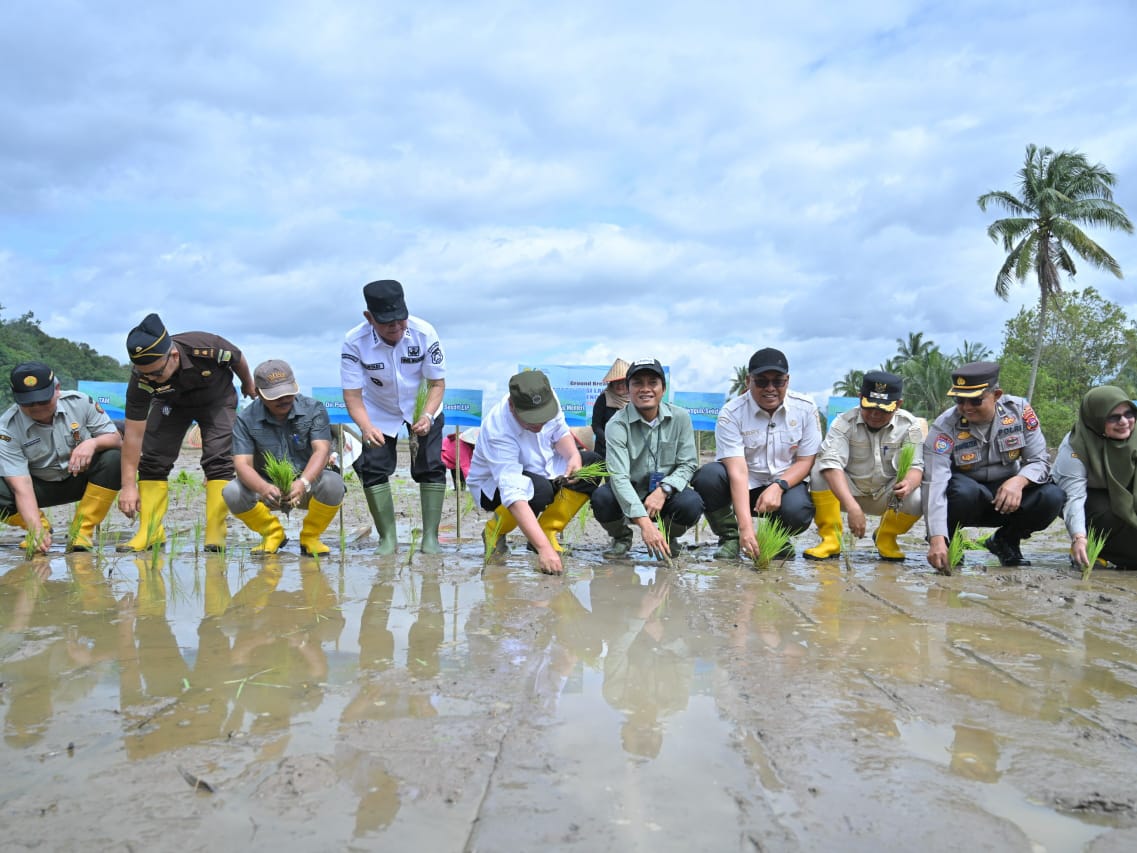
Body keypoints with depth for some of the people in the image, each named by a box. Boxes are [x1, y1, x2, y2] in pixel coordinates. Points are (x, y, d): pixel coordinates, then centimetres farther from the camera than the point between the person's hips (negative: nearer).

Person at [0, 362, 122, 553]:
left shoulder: (80, 402, -18)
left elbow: (116, 439, -11)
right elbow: (22, 486, -28)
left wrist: (92, 443, -36)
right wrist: (36, 529, -42)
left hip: (81, 479, 1)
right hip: (41, 486, 0)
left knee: (114, 458, -29)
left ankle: (82, 531, -18)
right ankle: (42, 526, 2)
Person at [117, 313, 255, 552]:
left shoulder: (207, 348, -39)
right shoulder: (141, 380, -33)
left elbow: (238, 359, -14)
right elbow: (133, 435, -29)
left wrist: (248, 385, 6)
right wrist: (128, 486, -32)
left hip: (217, 400, -2)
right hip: (171, 404, 2)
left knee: (218, 459, -18)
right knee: (152, 459, -11)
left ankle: (215, 533, -15)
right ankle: (150, 532, -4)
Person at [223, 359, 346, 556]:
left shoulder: (314, 409, -10)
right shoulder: (245, 419, -9)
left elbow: (321, 450, -23)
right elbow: (242, 463, -20)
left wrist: (303, 483, -43)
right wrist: (264, 488, -43)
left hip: (308, 485, -1)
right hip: (268, 487, 1)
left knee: (333, 483, -33)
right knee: (232, 493, -28)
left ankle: (310, 536, -5)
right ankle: (273, 533, 2)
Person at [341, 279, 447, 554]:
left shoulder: (424, 333, -29)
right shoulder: (354, 342, -28)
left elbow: (437, 382, -20)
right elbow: (353, 394, -25)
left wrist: (427, 416, -37)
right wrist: (366, 427, -43)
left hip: (423, 409, 0)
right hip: (378, 413, 1)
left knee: (431, 467, -7)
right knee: (373, 468, -6)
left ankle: (430, 536, 2)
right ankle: (388, 537, 7)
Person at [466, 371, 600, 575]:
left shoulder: (548, 399, -21)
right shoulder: (498, 433, -39)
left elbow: (560, 432, 0)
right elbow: (513, 494, -46)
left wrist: (573, 455, -24)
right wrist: (544, 548, -53)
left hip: (541, 470, 7)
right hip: (495, 485, -7)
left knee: (592, 463, -12)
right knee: (539, 489, -38)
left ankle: (548, 530, -6)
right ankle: (495, 531, -7)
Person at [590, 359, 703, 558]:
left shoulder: (680, 418, -8)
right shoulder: (618, 424, -17)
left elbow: (688, 464, -5)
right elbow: (619, 476, -27)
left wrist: (663, 490, -26)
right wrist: (644, 523, -38)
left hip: (666, 495, 1)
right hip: (629, 496, -1)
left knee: (692, 503, -30)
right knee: (601, 498, -31)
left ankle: (669, 538, 7)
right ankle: (621, 537, 6)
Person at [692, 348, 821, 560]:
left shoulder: (805, 408, -9)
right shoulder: (731, 413, -17)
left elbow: (805, 461, -4)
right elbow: (738, 471, -26)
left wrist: (778, 486, -25)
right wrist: (746, 527, -36)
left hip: (786, 482, 1)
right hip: (744, 485, -1)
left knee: (797, 513, -33)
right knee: (707, 476, -31)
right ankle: (729, 538, -4)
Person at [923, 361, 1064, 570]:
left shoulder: (1019, 410, -11)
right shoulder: (944, 428, -21)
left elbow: (1040, 460, -7)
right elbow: (935, 485, -30)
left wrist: (1019, 481, -32)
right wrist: (937, 539, -41)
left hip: (1007, 497, 3)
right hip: (968, 498, -3)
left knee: (1052, 497, -23)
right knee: (964, 490, -37)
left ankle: (1004, 541, 4)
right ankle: (948, 540, -5)